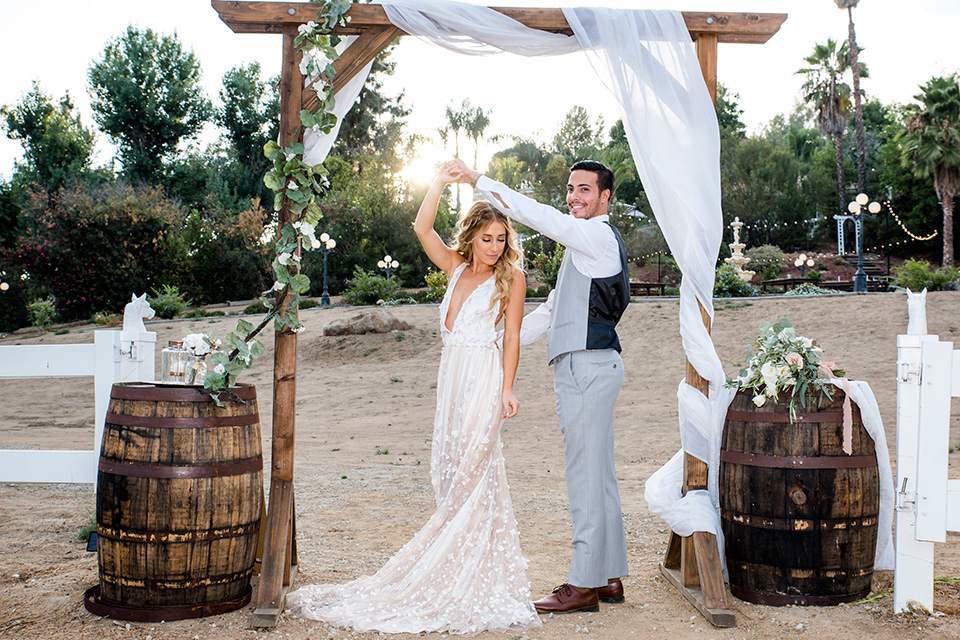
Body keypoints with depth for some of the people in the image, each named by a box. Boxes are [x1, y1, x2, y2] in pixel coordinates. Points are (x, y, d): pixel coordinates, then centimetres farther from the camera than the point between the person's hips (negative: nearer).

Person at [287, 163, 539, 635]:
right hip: (451, 376, 6)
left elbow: (512, 336, -4)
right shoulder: (456, 267, 12)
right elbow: (422, 228, 5)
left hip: (482, 378, -6)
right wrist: (440, 184, -3)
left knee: (469, 472, -6)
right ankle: (465, 571, 15)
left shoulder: (510, 278, -1)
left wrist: (508, 388, -9)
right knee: (450, 470, 6)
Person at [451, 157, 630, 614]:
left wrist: (477, 180, -8)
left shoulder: (598, 237, -8)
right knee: (599, 475, 13)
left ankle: (584, 585, 0)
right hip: (582, 367, 10)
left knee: (586, 477, -6)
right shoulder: (584, 243, 23)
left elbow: (535, 215, -14)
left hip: (589, 366, -10)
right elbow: (553, 310, 24)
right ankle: (610, 577, 21)